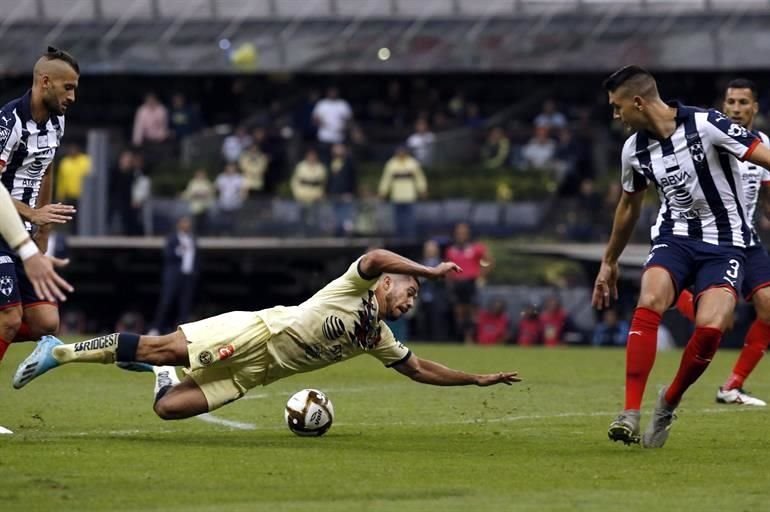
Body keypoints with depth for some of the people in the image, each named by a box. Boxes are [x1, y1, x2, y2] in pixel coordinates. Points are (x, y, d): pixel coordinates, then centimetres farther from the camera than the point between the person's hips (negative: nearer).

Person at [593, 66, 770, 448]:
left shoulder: (706, 125, -16)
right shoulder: (635, 149, 2)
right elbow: (629, 205, 21)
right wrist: (609, 262, 30)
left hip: (724, 242, -4)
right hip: (674, 237, 4)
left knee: (711, 327, -23)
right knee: (649, 304, -26)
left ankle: (669, 404, 4)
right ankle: (630, 415, -25)